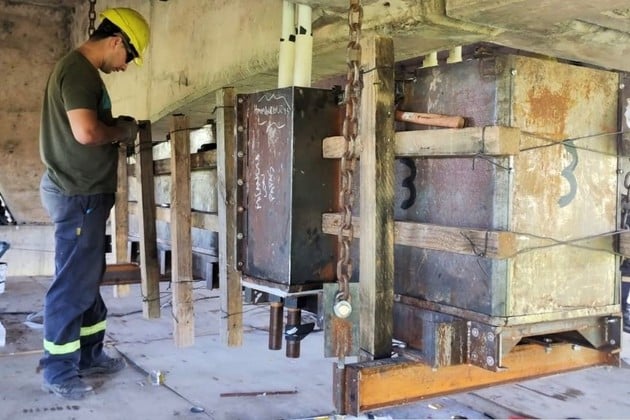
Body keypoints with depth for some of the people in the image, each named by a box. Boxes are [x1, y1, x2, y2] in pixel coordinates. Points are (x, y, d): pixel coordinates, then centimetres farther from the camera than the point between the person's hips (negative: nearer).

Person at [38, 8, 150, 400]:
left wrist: (117, 130, 7)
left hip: (85, 193, 11)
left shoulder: (83, 71, 16)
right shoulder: (77, 69, -16)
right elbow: (86, 132, -27)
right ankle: (58, 371, 9)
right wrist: (121, 132, -10)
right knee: (73, 284, -2)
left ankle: (89, 354, 29)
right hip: (78, 195, -11)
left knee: (88, 278, 17)